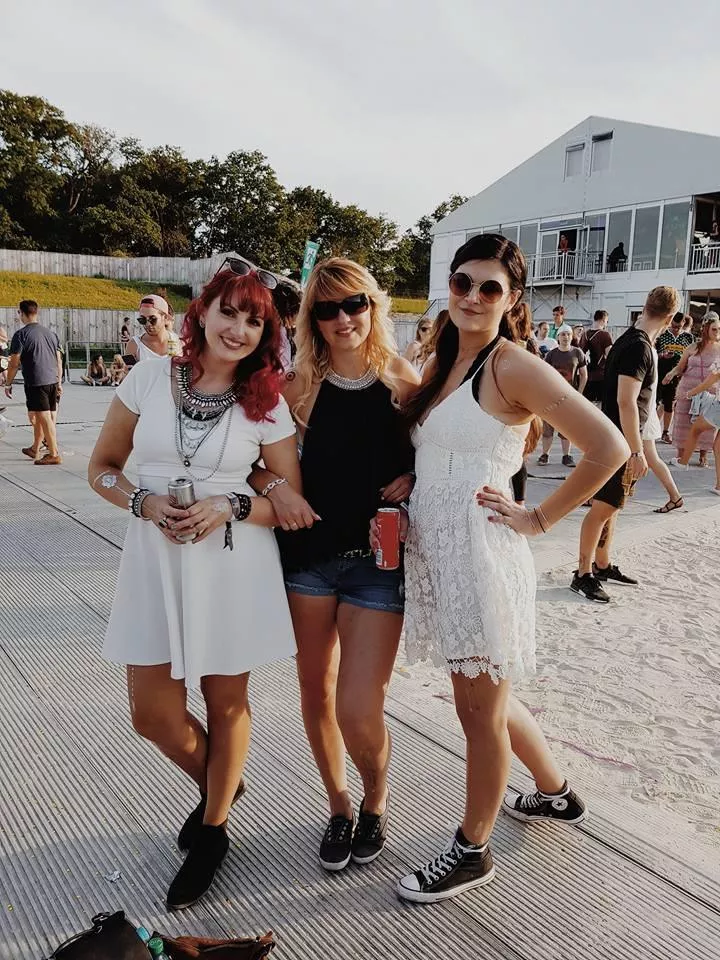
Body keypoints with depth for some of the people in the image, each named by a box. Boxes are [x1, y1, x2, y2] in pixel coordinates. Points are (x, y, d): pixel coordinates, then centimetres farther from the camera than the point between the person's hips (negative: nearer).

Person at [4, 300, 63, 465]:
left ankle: (54, 454, -2)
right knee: (38, 417, 18)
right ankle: (35, 449, 30)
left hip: (35, 383, -7)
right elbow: (59, 361, 14)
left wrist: (8, 384, 3)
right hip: (52, 382, 7)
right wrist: (59, 383, 20)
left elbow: (14, 363, -7)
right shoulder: (51, 333, 12)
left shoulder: (21, 334, -7)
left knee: (44, 418, -3)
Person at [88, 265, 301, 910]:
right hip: (156, 558, 2)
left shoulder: (267, 403, -4)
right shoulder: (149, 378, -2)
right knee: (154, 715, 7)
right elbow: (102, 467, 4)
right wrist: (145, 502, -15)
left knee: (226, 703, 12)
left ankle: (213, 830, 36)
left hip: (234, 564, -1)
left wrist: (229, 508, -18)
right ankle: (219, 784, 39)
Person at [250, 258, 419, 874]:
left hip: (378, 561, -2)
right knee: (316, 692, 13)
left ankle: (376, 799, 29)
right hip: (309, 553, 2)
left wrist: (414, 479, -10)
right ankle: (339, 805, 38)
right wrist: (274, 487, -14)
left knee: (359, 712, -5)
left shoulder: (404, 381, 0)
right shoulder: (299, 387, 0)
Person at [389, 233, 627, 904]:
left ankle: (472, 852, 28)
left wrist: (538, 519, -13)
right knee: (484, 699, 22)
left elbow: (608, 448, -17)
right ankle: (555, 794, 46)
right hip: (432, 551, 9)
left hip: (480, 555, -8)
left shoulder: (512, 367, -12)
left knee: (479, 710, 7)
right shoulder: (441, 365, 12)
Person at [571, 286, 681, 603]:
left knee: (612, 506, 16)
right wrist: (636, 451, -24)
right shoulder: (639, 348, -19)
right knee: (603, 507, -5)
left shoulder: (630, 340, 11)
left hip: (619, 439, 10)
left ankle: (602, 566, 26)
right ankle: (583, 575, 1)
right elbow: (626, 401, -25)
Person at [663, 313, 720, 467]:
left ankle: (703, 456, 11)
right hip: (687, 391, 1)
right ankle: (680, 454, 13)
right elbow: (680, 367, 7)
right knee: (683, 422, 3)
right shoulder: (693, 347, 3)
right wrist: (672, 373, -13)